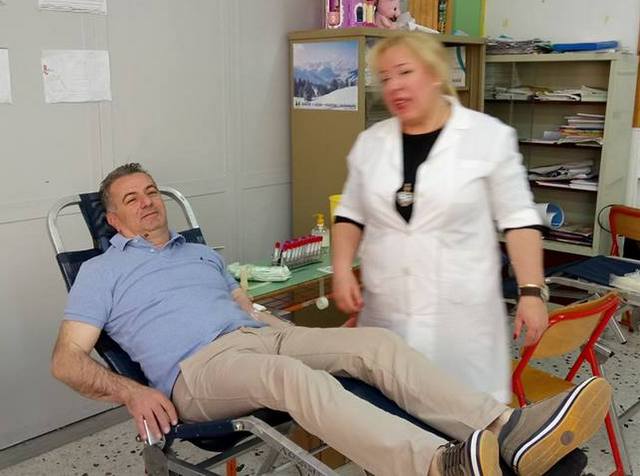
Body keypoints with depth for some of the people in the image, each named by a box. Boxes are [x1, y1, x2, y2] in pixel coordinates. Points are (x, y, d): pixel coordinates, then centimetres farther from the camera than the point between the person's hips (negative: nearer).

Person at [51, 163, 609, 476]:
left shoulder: (201, 253, 30)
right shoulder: (100, 272, 12)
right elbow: (66, 358, 4)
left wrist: (302, 335, 10)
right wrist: (133, 392, -15)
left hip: (257, 335, 6)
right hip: (198, 366, -6)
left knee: (377, 342, -18)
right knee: (294, 377, -39)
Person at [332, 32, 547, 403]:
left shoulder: (489, 137, -5)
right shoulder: (370, 142, 6)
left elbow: (518, 219, -5)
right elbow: (351, 215, 11)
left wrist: (532, 291, -10)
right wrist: (342, 271, -2)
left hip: (461, 311, -3)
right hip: (385, 311, 4)